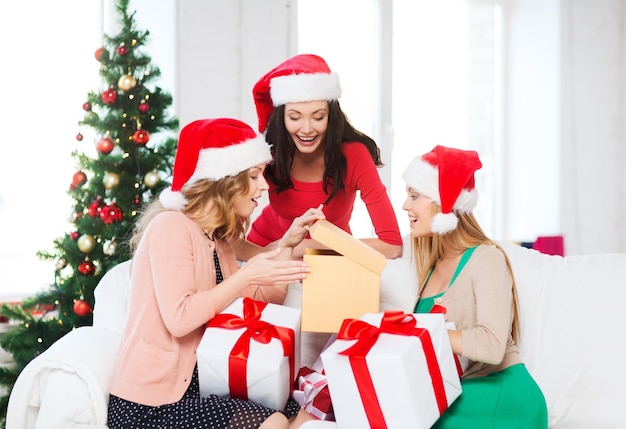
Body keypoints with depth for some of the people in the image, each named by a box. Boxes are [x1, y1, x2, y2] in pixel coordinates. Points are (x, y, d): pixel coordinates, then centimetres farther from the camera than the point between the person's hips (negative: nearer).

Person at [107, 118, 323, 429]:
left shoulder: (216, 239, 14)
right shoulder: (171, 226, -14)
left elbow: (260, 304, 11)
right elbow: (179, 318, -25)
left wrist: (287, 245, 3)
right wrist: (246, 276, -22)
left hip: (194, 385, 9)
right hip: (150, 402, -9)